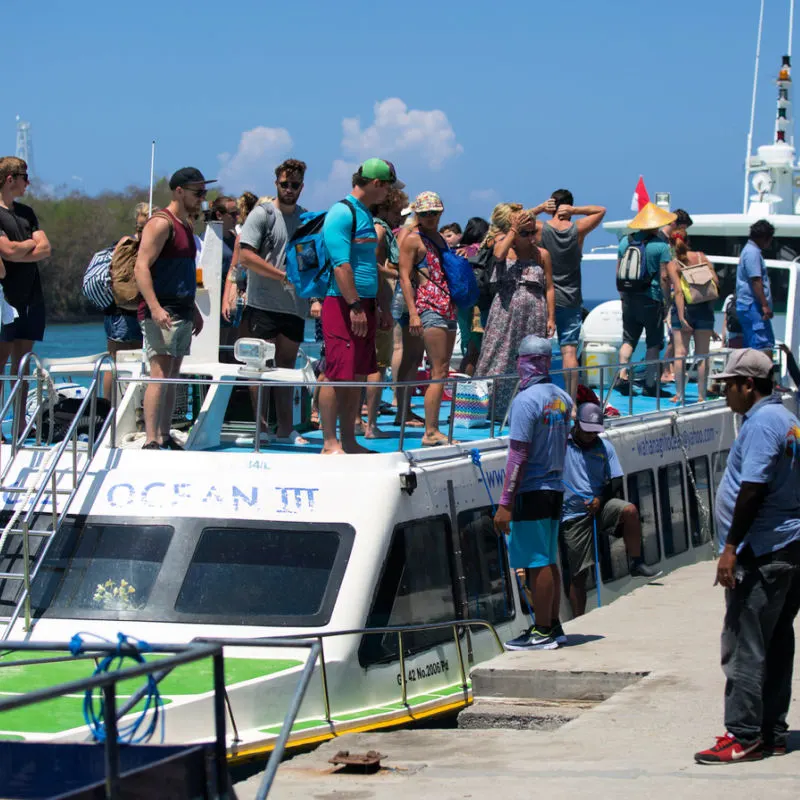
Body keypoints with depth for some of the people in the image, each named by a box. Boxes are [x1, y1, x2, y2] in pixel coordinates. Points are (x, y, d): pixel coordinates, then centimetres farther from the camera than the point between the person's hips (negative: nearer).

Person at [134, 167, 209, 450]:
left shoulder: (186, 225, 19)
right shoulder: (162, 224, -11)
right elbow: (141, 267, -19)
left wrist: (194, 310, 27)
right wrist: (155, 307, -27)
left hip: (182, 313, 10)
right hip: (161, 314, -10)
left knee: (173, 376, 10)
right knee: (160, 375, -14)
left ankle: (164, 436, 13)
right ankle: (151, 441, -17)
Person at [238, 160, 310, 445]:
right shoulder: (262, 214, -3)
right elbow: (246, 256, -12)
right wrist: (283, 275, -16)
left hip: (295, 305, 5)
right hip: (263, 302, -5)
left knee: (286, 365, 9)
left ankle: (285, 429, 12)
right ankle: (259, 425, 0)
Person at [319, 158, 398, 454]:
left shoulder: (365, 214, 19)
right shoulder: (342, 213, -12)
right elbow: (341, 264, -19)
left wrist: (383, 307, 24)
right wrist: (355, 306, -22)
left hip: (364, 305, 10)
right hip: (342, 305, -10)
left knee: (357, 376, 11)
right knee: (337, 375, -9)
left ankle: (348, 441, 16)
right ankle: (330, 443, -8)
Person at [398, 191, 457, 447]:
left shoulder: (440, 240, 21)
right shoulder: (413, 240, -2)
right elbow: (405, 277, -9)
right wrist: (413, 313, -17)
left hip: (448, 309, 8)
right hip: (429, 308, -8)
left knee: (441, 372, 7)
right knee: (439, 372, -14)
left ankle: (433, 429, 9)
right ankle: (430, 432, -16)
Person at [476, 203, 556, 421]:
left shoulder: (541, 254, 7)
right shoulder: (503, 244, 5)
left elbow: (549, 287, 8)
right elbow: (499, 254, -20)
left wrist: (551, 318, 2)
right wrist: (513, 230, -13)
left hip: (534, 316, 1)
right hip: (506, 312, -1)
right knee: (501, 360, -5)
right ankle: (493, 407, -2)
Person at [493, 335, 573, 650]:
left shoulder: (526, 400, -16)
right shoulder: (562, 398, 8)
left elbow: (518, 455, -18)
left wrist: (505, 503, -16)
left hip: (530, 491, -8)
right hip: (555, 488, 8)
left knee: (537, 564, -4)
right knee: (549, 561, 15)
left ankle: (542, 632, -1)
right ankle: (553, 626, 20)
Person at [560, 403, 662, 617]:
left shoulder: (605, 447, 7)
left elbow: (616, 482, 6)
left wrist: (600, 499, -13)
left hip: (600, 507, 2)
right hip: (573, 516, -2)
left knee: (630, 510, -29)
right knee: (578, 574, -1)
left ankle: (637, 564, -17)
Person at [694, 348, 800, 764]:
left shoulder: (761, 423, -14)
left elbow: (753, 489, -22)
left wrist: (731, 547, -21)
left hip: (762, 553, -10)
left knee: (744, 646, -8)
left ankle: (744, 736, -8)